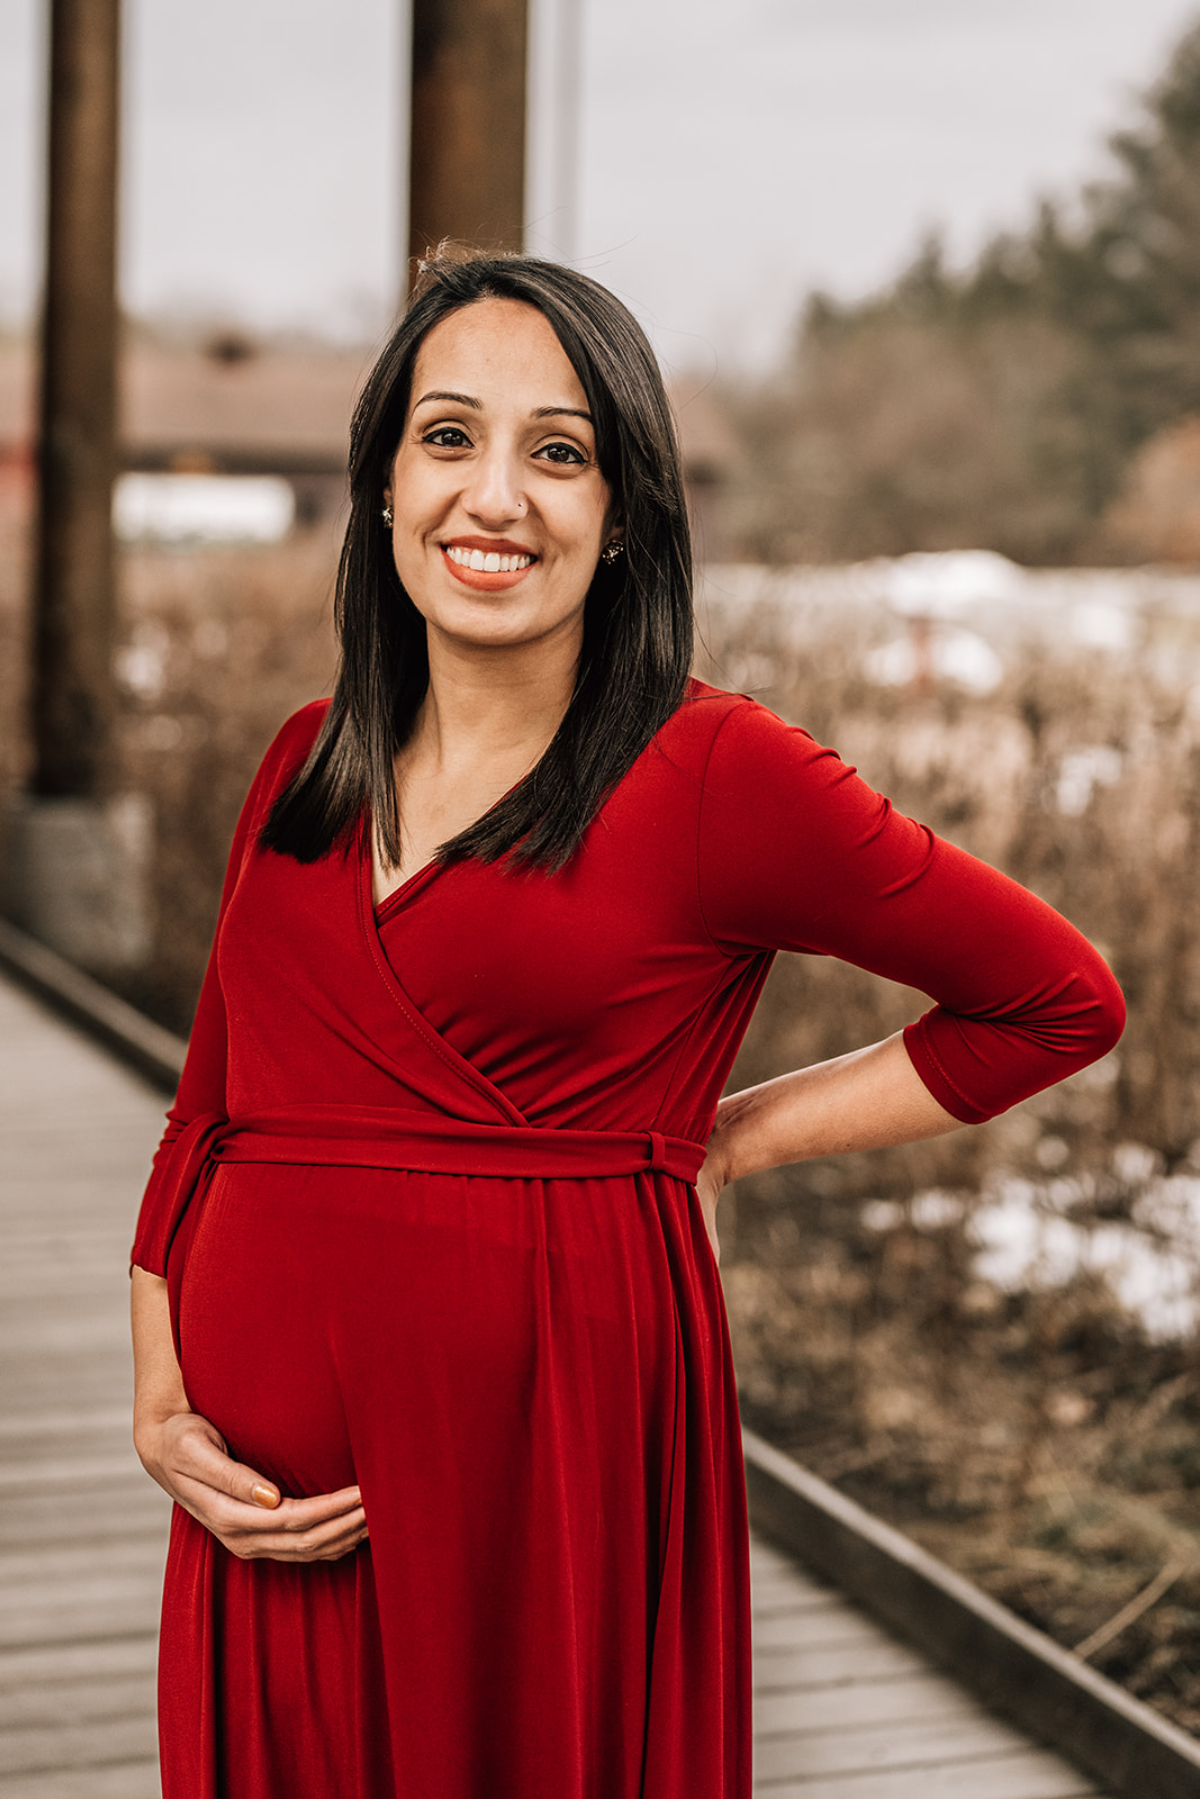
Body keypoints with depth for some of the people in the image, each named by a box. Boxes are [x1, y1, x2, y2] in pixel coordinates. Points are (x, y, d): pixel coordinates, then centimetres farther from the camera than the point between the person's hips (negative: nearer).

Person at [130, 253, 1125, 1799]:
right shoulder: (303, 770, 7)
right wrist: (162, 1411, -1)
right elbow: (212, 1112, 12)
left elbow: (1060, 1000, -2)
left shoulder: (717, 773, -9)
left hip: (555, 1442, -5)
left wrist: (723, 1139, -3)